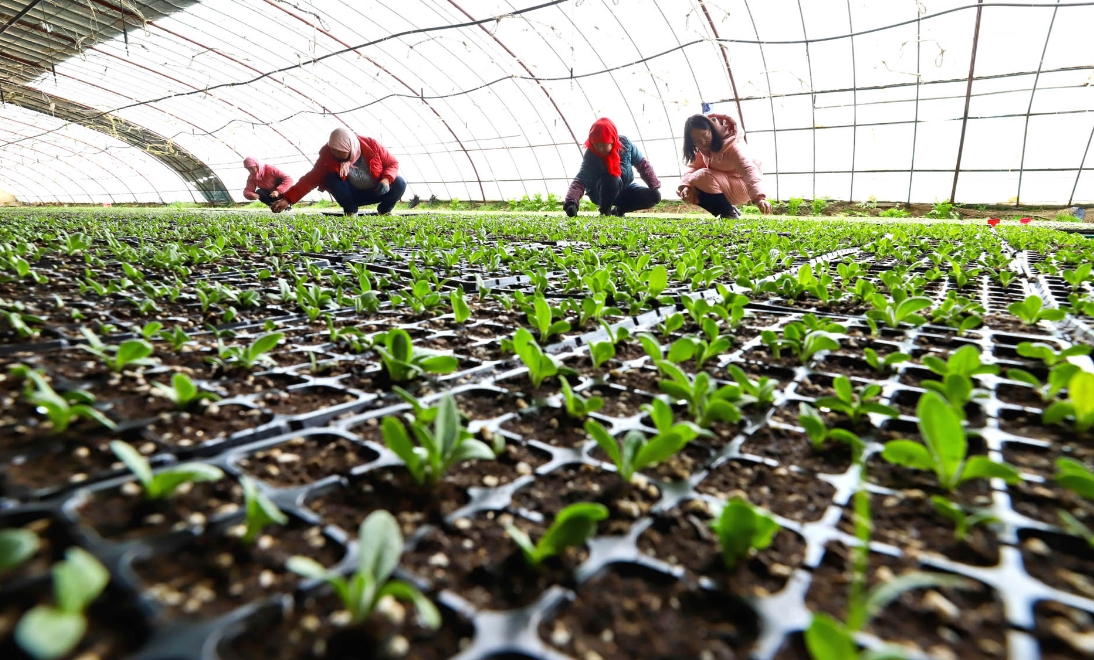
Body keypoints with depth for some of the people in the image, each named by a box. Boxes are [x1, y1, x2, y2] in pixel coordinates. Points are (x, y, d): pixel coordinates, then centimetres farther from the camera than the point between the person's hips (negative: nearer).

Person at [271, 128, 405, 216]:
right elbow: (310, 179, -21)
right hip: (353, 194, 0)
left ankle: (384, 210, 3)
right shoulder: (328, 155, -19)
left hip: (377, 191, 0)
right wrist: (287, 199, -31)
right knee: (331, 178, -28)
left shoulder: (371, 145, -21)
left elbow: (393, 163, -9)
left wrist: (386, 179, -31)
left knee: (400, 183, -26)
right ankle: (351, 211, -5)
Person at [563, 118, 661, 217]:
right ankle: (605, 210, -13)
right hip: (601, 193, -4)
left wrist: (654, 185, -13)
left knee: (655, 195, -12)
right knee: (612, 178, -37)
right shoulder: (590, 155, -26)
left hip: (624, 189, 4)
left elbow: (642, 164, -6)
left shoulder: (625, 143, -17)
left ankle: (619, 209, 2)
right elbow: (580, 180, -36)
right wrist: (571, 201, -54)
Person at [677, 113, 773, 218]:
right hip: (722, 185, 8)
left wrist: (759, 197, -59)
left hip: (742, 187, -8)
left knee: (702, 177, -31)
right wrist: (685, 185, -28)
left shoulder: (730, 145, -29)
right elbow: (695, 167, -5)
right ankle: (728, 210, 1)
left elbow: (748, 169, -42)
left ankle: (729, 212, -12)